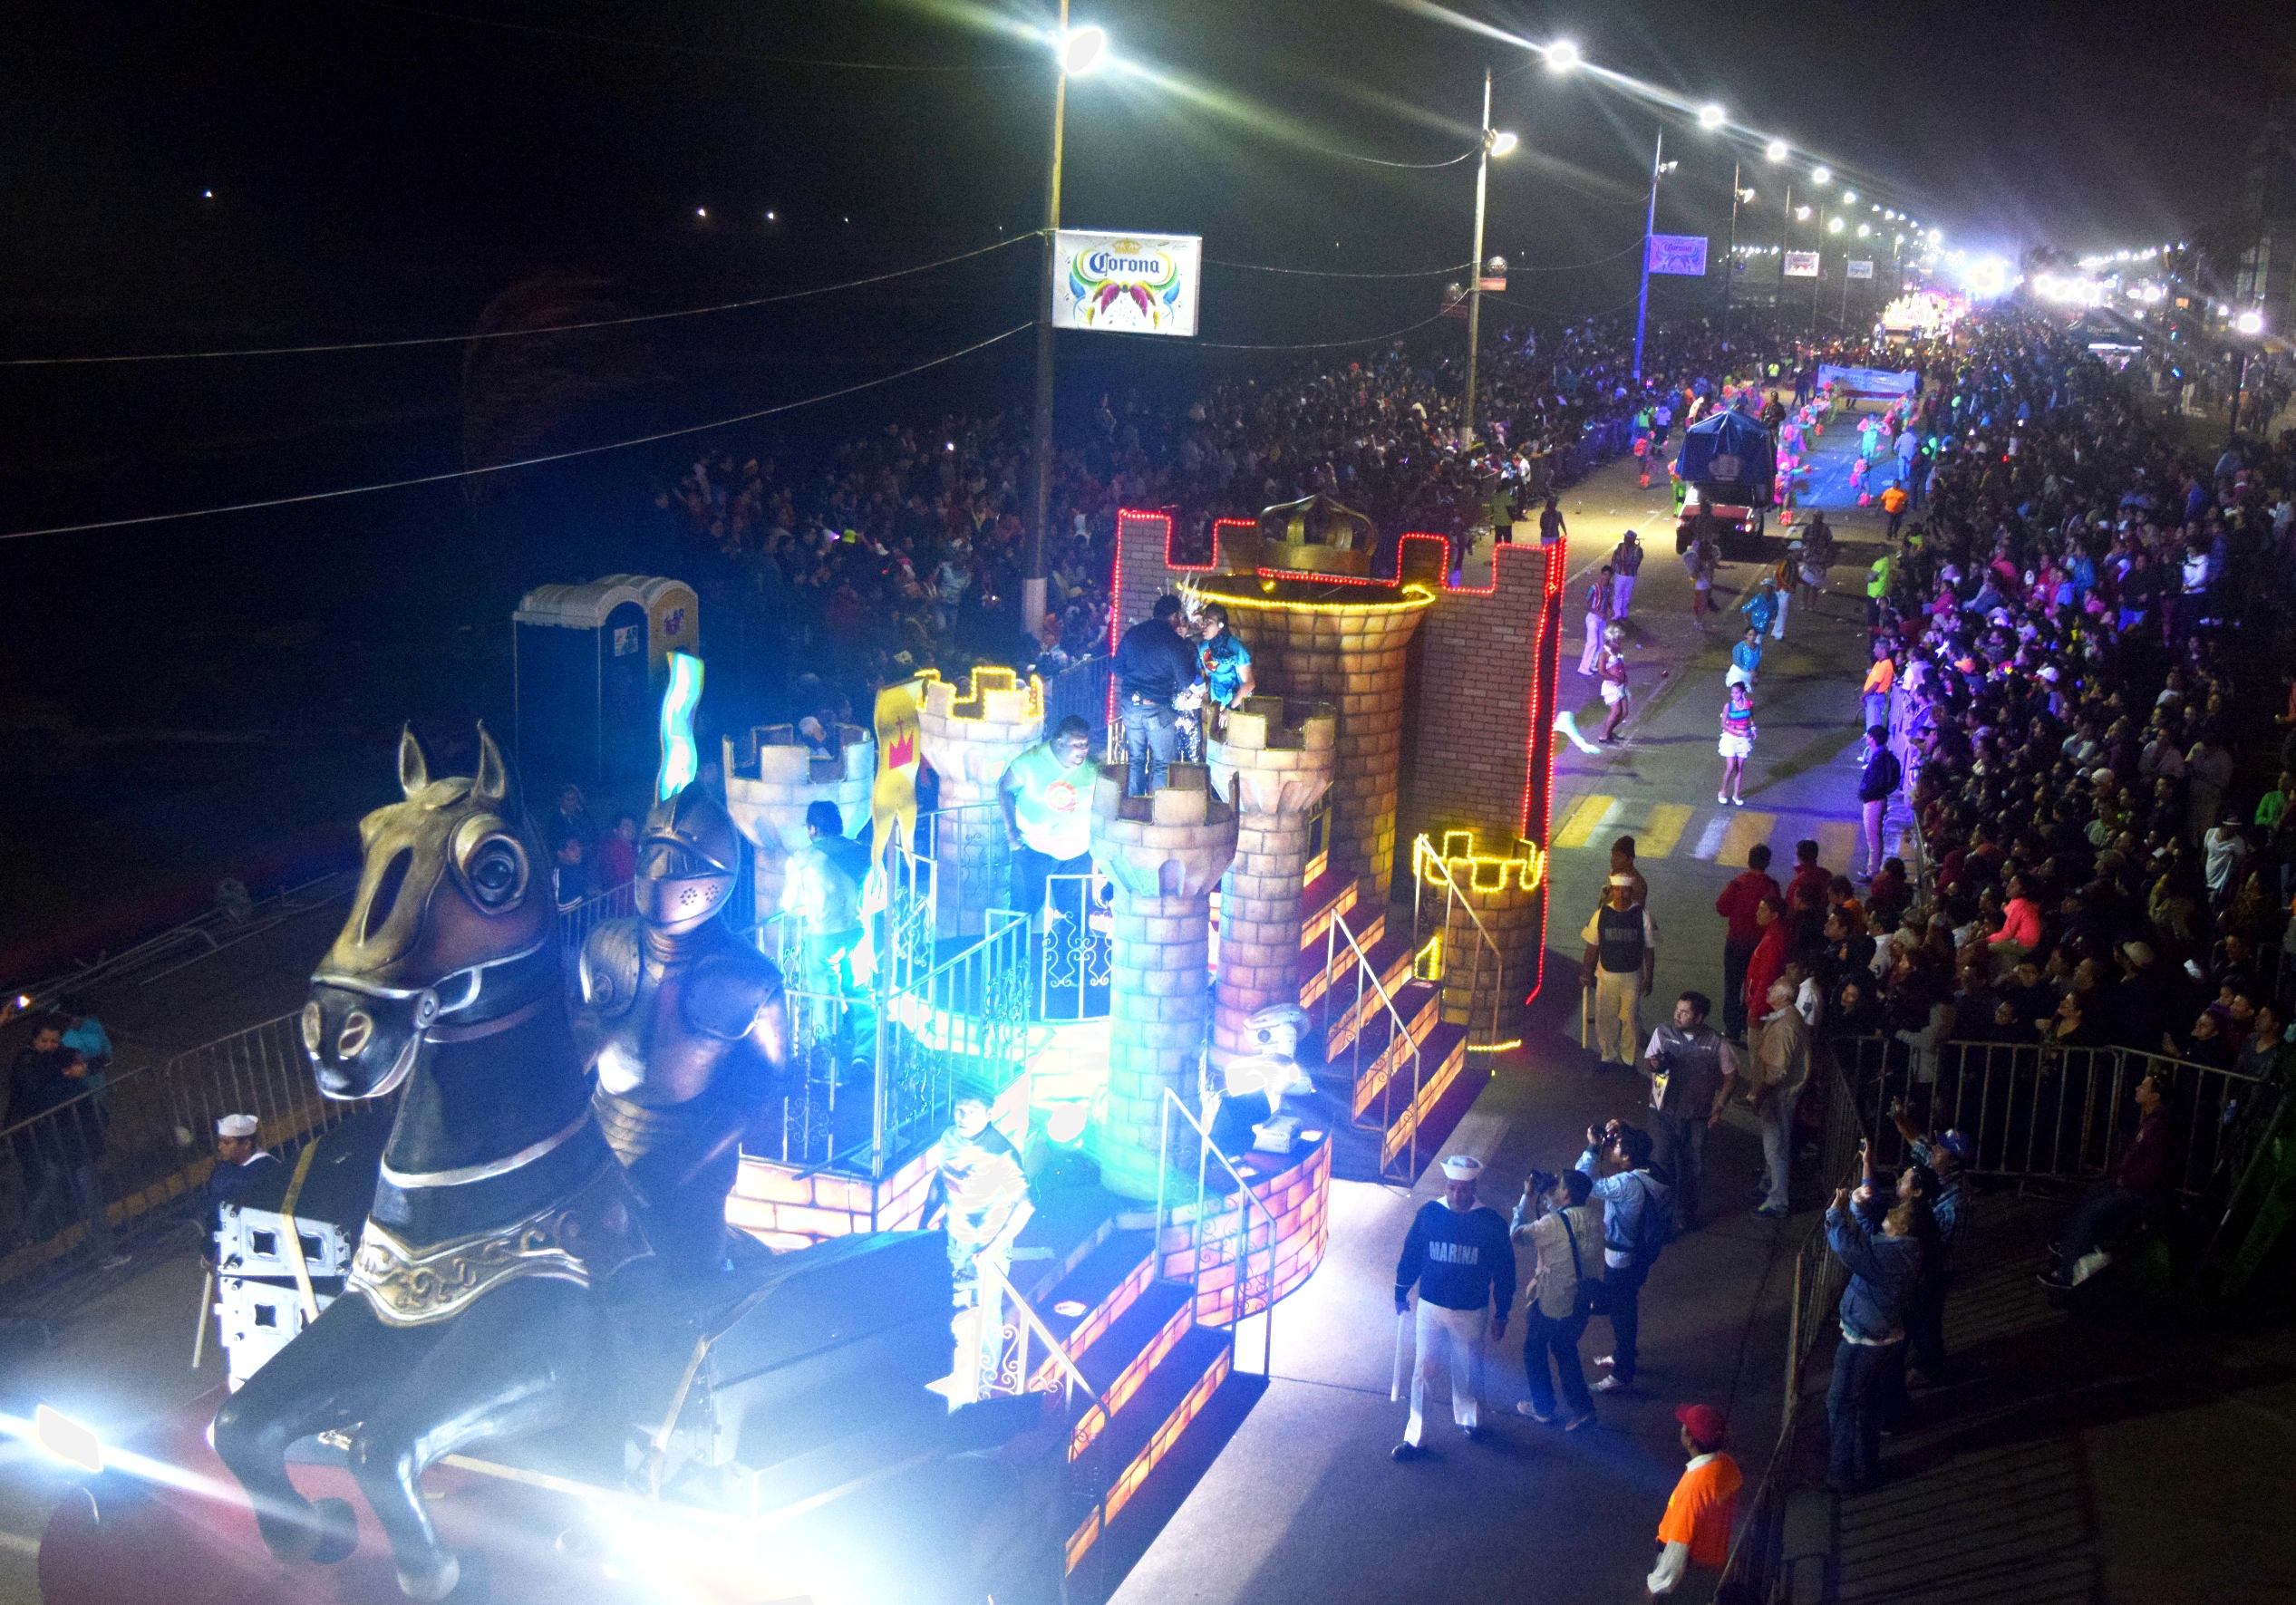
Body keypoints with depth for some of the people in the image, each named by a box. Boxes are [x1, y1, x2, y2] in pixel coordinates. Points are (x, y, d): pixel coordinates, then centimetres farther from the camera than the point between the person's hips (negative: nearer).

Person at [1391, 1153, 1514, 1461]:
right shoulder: (1428, 1213, -10)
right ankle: (1414, 1437, 11)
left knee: (1467, 1371, 16)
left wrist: (1501, 1314, 0)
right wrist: (1401, 1293, 9)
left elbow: (1504, 1270, -3)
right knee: (1423, 1371, 3)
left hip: (1471, 1312, -1)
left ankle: (1469, 1419, 41)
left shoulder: (1490, 1222, -13)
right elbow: (1411, 1255, 3)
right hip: (1431, 1308, 1)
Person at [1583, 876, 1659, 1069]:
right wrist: (1586, 973, 4)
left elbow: (1649, 949, -1)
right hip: (1606, 975, 1)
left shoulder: (1641, 915, -8)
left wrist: (1649, 977, 0)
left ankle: (1628, 1059, 18)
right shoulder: (1601, 914, -5)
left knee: (1630, 1019, 5)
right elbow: (1592, 947, 3)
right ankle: (1608, 1056, 25)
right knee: (1605, 1018, 9)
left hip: (1632, 976, -1)